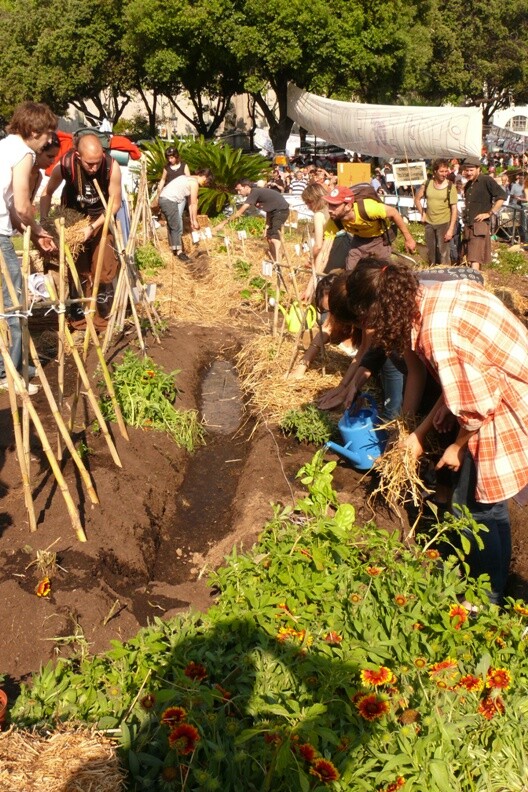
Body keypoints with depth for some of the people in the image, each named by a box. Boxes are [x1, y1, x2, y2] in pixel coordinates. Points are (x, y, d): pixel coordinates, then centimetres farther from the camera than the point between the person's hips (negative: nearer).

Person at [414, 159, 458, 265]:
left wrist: (451, 229, -15)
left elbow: (454, 208, -10)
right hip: (429, 223, 4)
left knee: (444, 254, -6)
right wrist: (422, 214, 5)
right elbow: (417, 199, 15)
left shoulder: (450, 186, -8)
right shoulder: (427, 184, 1)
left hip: (444, 223, -4)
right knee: (430, 252, 15)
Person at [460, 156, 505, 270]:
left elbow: (502, 196, -14)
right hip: (468, 225, 8)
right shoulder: (468, 185, 18)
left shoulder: (486, 180, -7)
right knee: (468, 257, 12)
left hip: (479, 225, -8)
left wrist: (490, 213, -15)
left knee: (475, 258, -15)